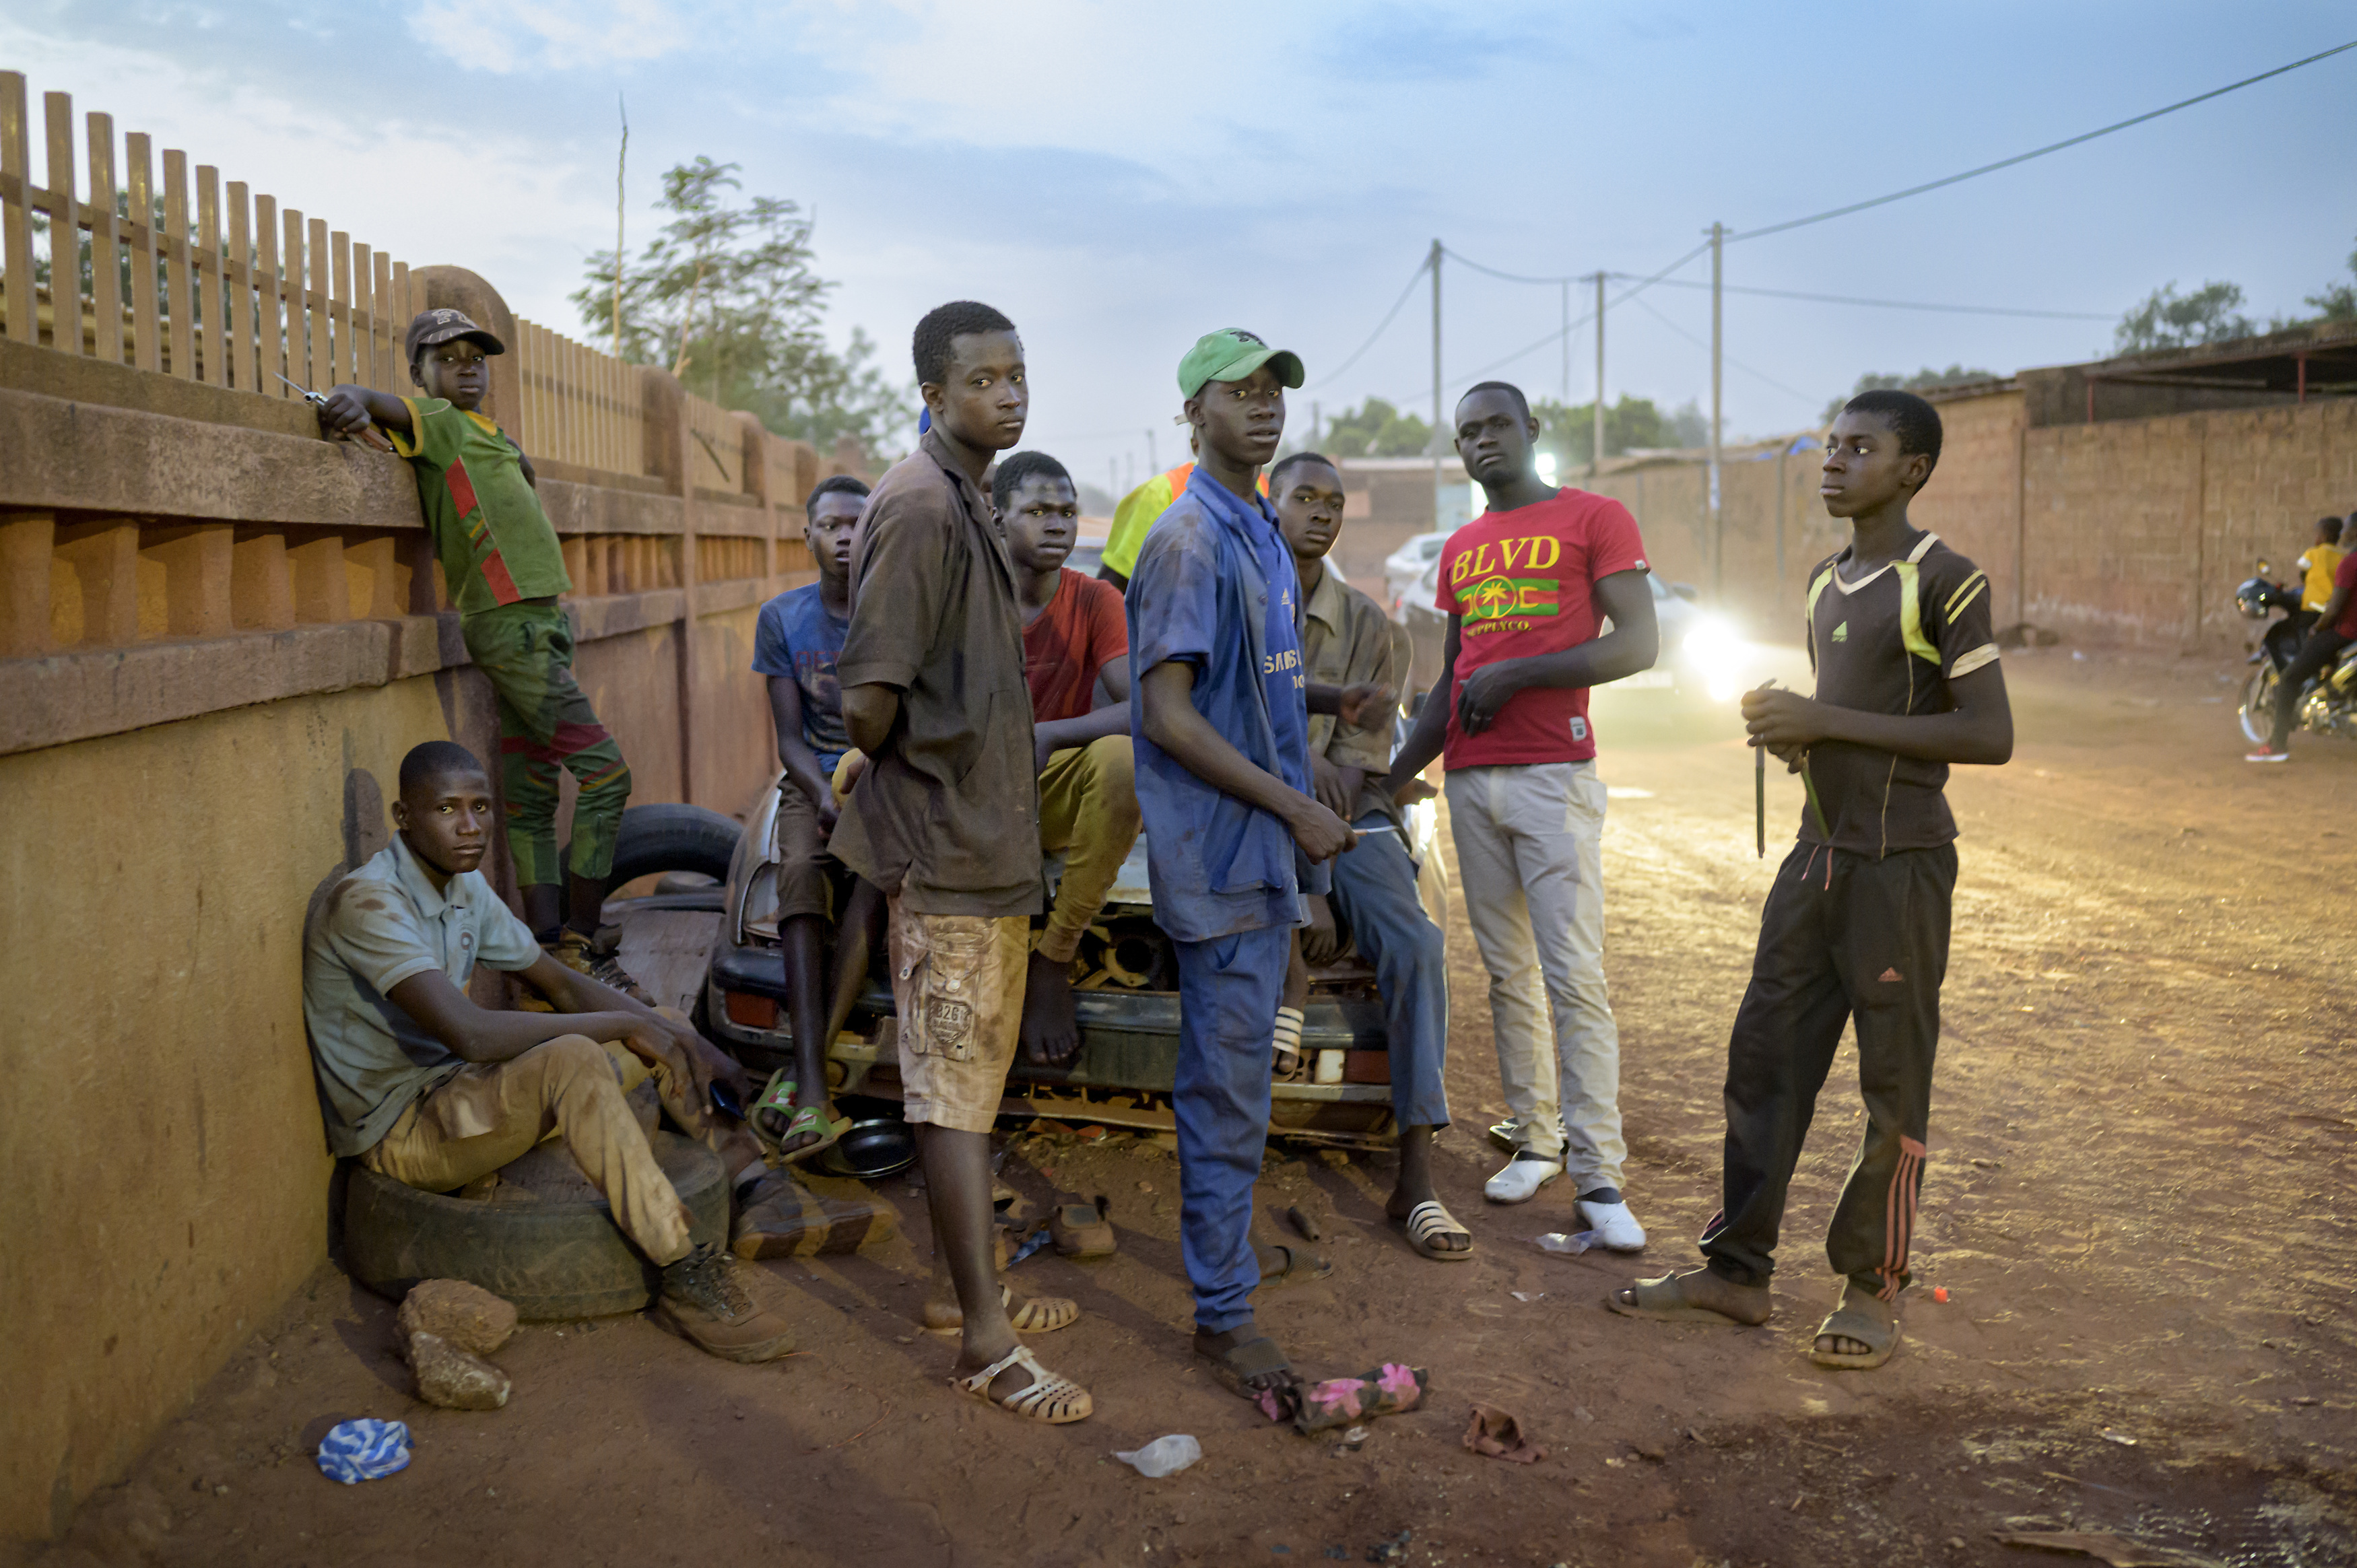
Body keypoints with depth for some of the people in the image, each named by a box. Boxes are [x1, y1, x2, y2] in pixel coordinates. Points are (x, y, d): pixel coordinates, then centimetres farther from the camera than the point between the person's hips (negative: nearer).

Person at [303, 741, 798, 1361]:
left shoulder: (465, 886, 5)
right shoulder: (368, 901, -24)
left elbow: (563, 985, 12)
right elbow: (469, 1034, -35)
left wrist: (688, 1042, -1)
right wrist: (622, 1026, -27)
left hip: (456, 1091, 9)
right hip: (399, 1134, -9)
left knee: (666, 1030, 7)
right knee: (573, 1058, -36)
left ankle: (756, 1188, 13)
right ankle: (684, 1275, -32)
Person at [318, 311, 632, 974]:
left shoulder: (487, 432, 20)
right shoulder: (439, 422, -4)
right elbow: (352, 396, -17)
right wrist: (352, 400, -35)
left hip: (535, 626, 9)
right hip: (514, 627, -9)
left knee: (531, 801, 7)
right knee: (604, 772, -11)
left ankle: (552, 946, 10)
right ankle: (579, 944, -6)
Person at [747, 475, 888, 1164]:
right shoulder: (782, 618, 7)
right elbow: (791, 738, 2)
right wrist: (825, 798, -18)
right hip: (816, 778, 2)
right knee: (799, 870, -31)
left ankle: (800, 1067, -33)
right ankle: (813, 1086, -40)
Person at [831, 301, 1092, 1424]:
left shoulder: (968, 501, 14)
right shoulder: (919, 504, -17)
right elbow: (870, 696, -21)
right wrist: (902, 780, -5)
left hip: (988, 837, 10)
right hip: (946, 844, -10)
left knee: (974, 1074, 17)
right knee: (955, 1086, -3)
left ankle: (960, 1282, 30)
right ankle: (985, 1340, 5)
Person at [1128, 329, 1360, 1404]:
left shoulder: (1264, 532, 14)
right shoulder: (1189, 540, -15)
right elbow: (1168, 714, -20)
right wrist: (1295, 808, -19)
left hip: (1265, 843, 9)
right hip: (1219, 849, -9)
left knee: (1236, 1070, 19)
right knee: (1228, 1085, -3)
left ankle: (1224, 1240, 34)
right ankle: (1222, 1311, 7)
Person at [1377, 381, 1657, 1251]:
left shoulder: (1595, 518, 1)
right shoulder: (1459, 548, 19)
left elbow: (1638, 646, -8)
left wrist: (1514, 673, -12)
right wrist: (1394, 775, 13)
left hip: (1554, 776, -6)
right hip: (1470, 780, 6)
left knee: (1574, 977, -8)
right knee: (1508, 974, 9)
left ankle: (1599, 1175, -5)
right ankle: (1535, 1141, 18)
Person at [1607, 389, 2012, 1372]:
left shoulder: (1945, 581, -10)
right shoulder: (1826, 581, 14)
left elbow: (1989, 735, -16)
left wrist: (1829, 724, -19)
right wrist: (1788, 733, 3)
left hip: (1901, 864, -7)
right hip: (1819, 853, 8)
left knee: (1893, 1082, 2)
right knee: (1764, 1058, 8)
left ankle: (1873, 1286, 14)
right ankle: (1737, 1270, 17)